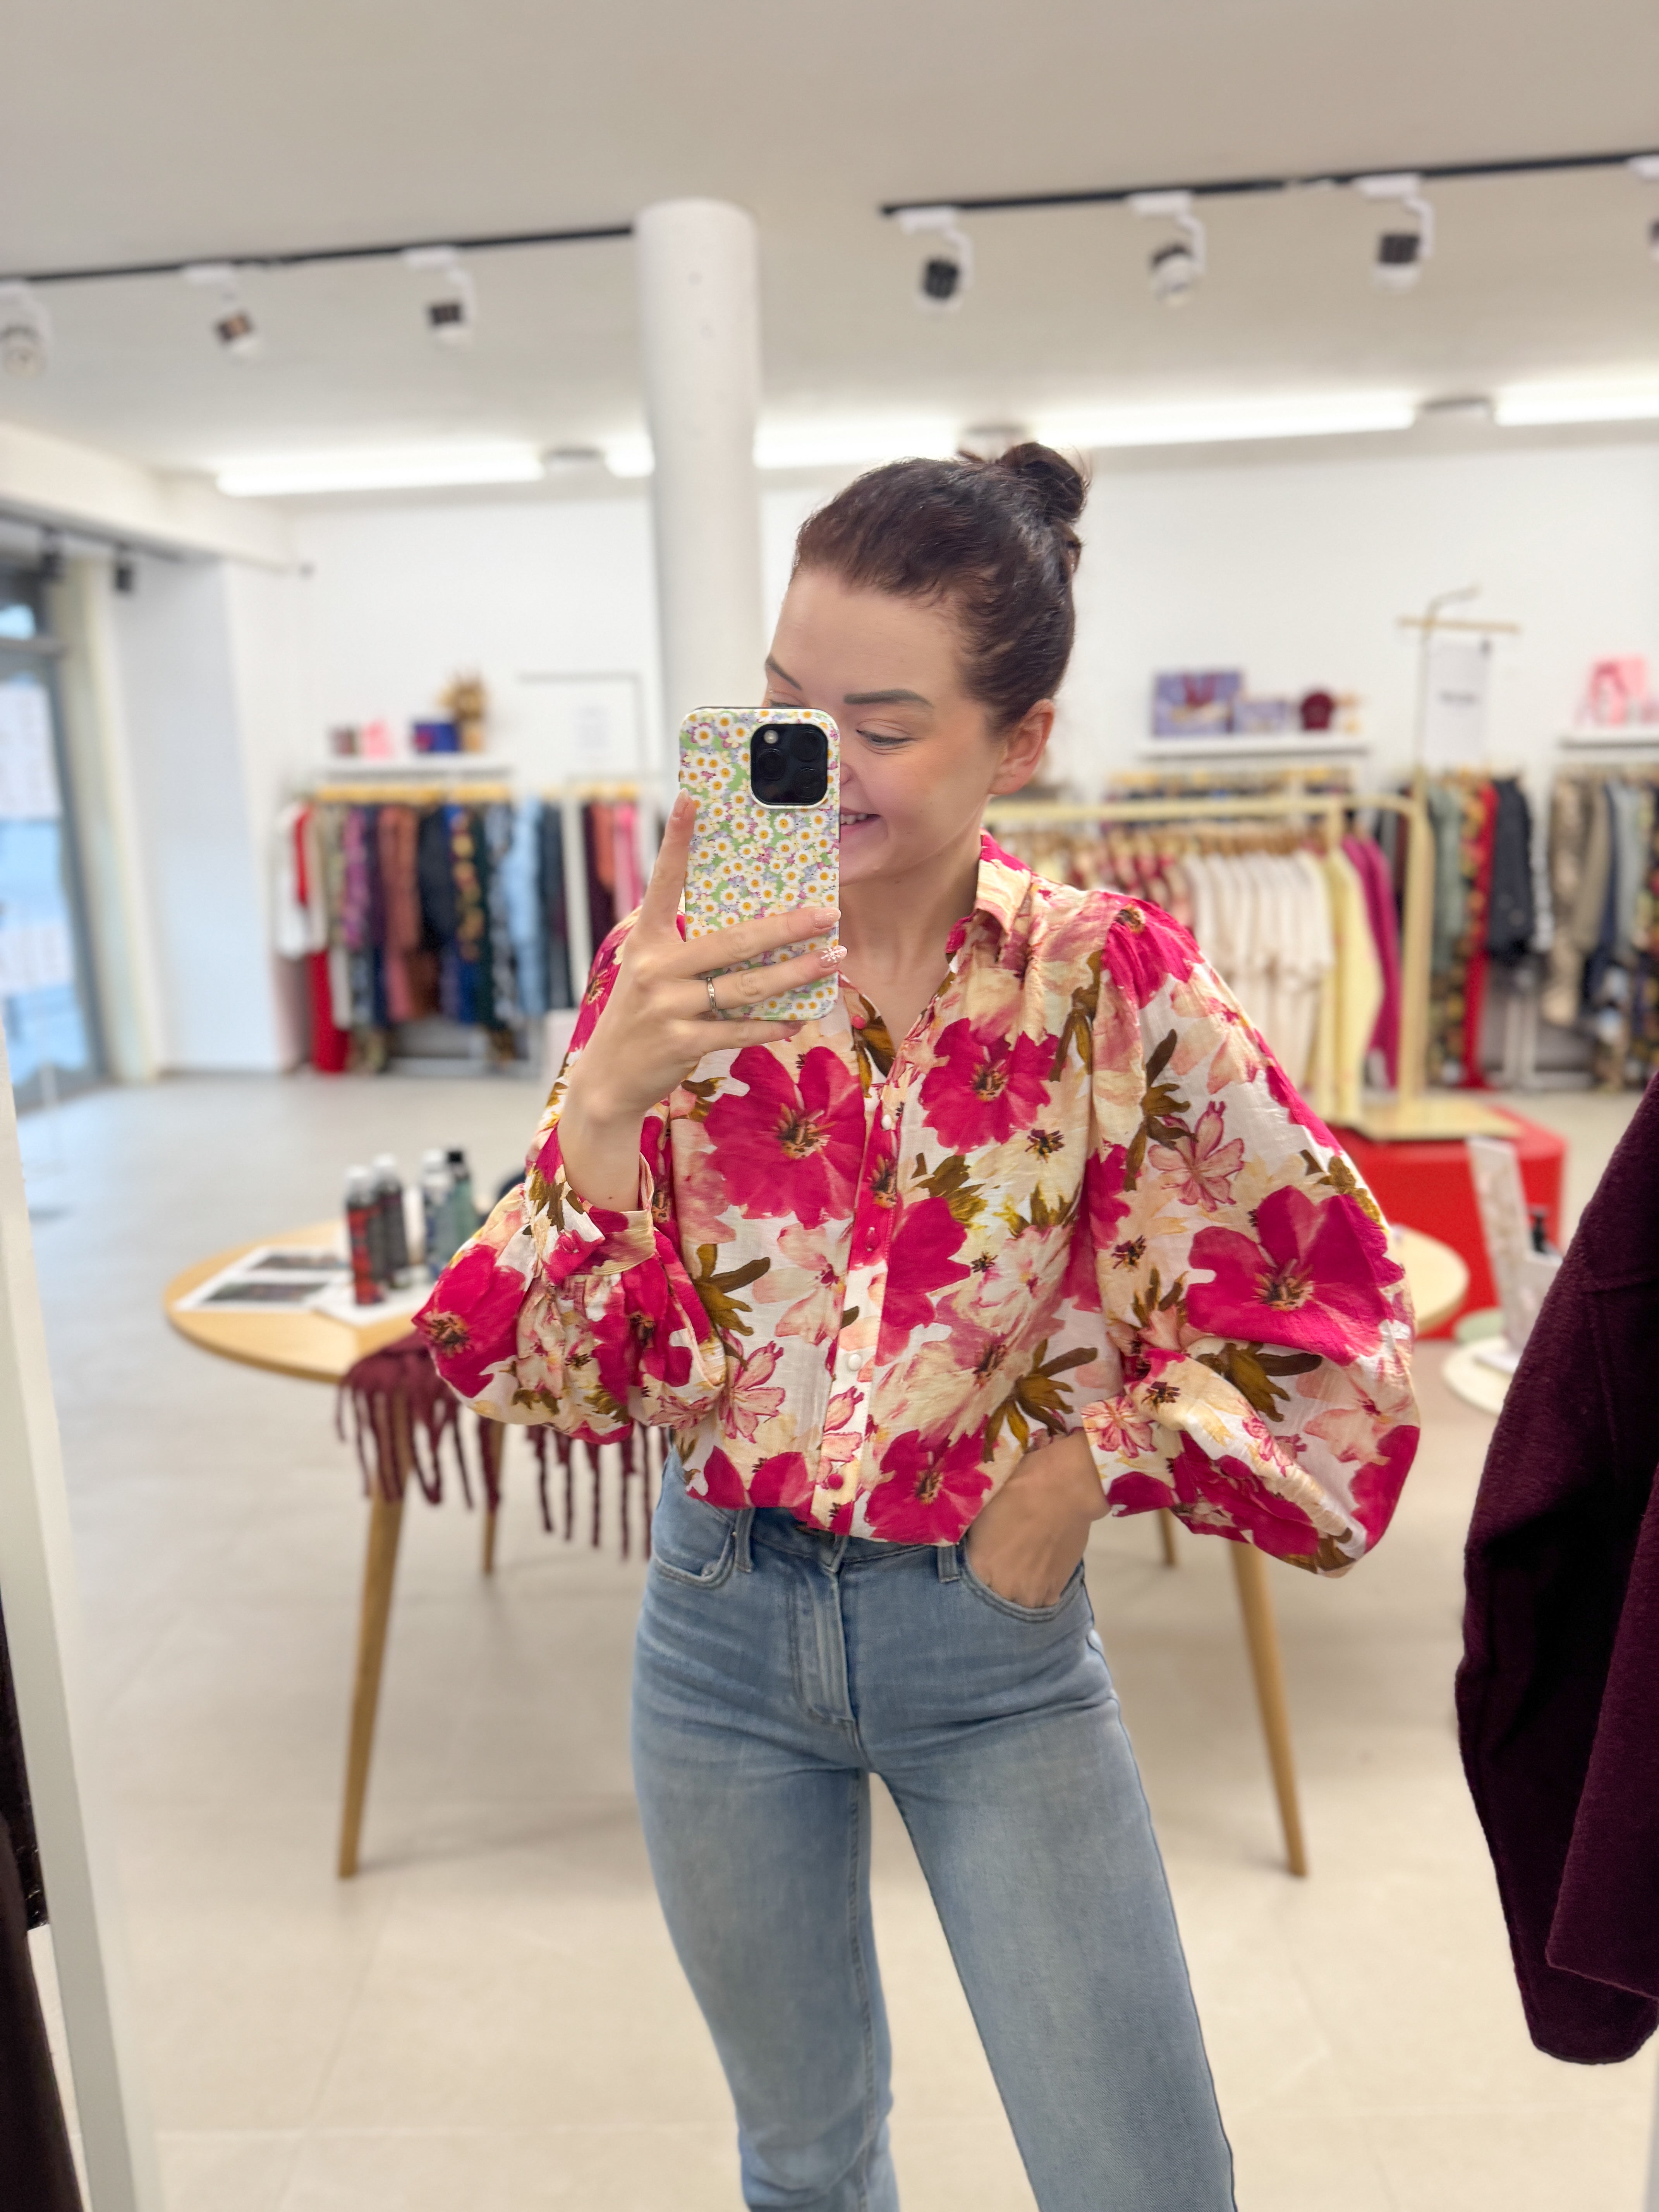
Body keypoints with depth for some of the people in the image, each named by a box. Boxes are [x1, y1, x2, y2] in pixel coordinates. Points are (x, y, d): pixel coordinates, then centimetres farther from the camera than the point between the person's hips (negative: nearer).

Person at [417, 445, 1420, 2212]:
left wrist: (1090, 1462, -11)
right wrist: (608, 1093, -30)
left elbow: (1325, 1292, -6)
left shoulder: (1112, 986, -14)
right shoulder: (676, 970, -10)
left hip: (991, 1632, -1)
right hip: (725, 1622, 2)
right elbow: (561, 1368, -15)